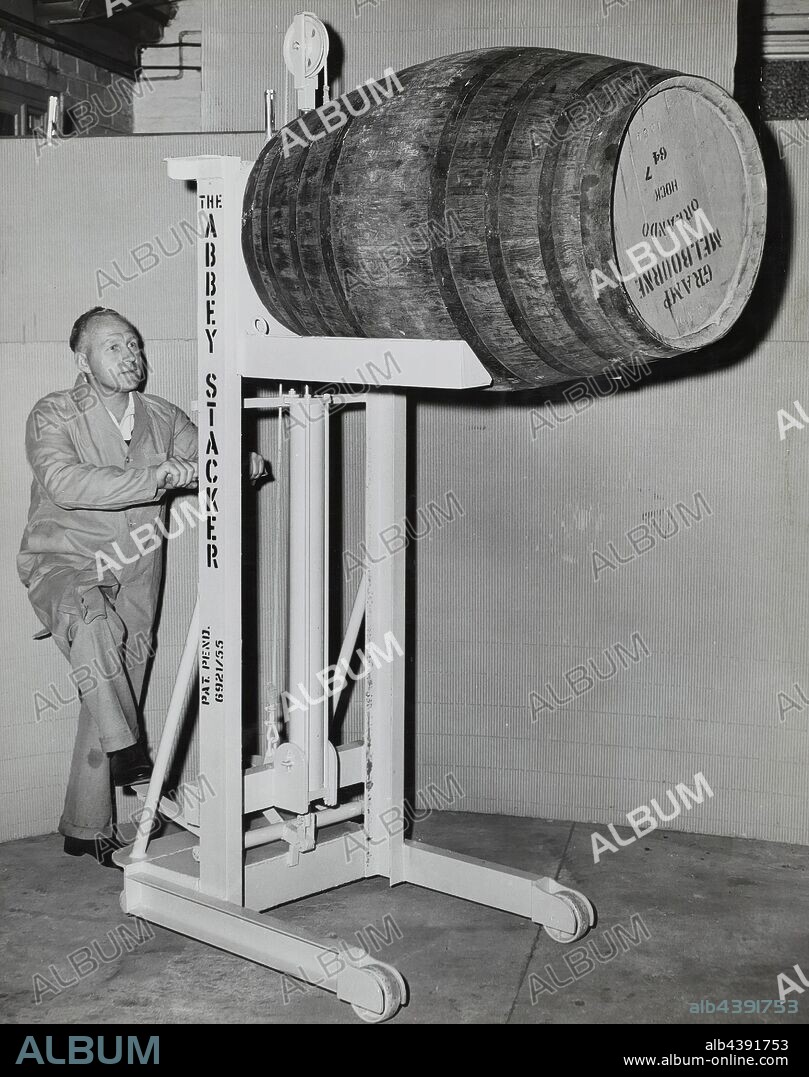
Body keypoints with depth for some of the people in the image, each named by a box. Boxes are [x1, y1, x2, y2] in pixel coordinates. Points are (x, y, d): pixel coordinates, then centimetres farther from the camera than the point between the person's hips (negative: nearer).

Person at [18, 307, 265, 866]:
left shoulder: (164, 418, 6)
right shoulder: (54, 416, -8)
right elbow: (65, 483, -26)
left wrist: (242, 463, -9)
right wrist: (164, 474, -31)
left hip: (133, 576, 5)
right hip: (63, 566, -4)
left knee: (115, 701, 5)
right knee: (94, 622, -37)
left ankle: (86, 828, 16)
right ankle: (126, 752, -23)